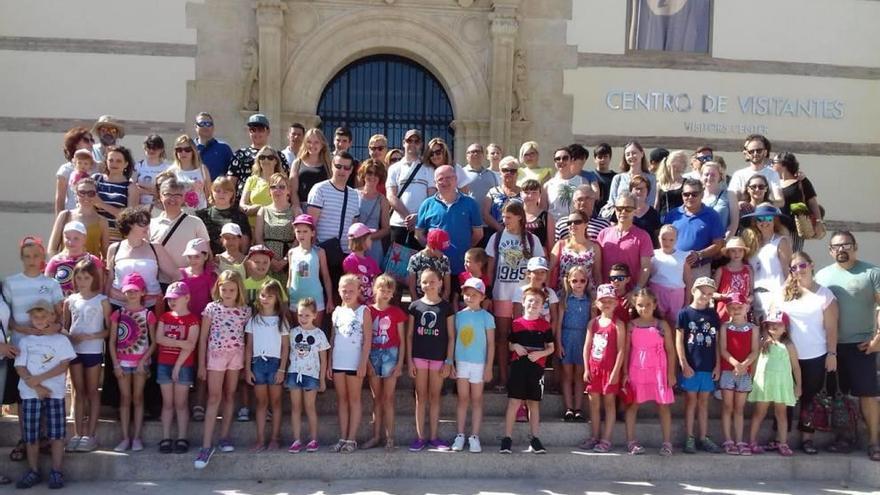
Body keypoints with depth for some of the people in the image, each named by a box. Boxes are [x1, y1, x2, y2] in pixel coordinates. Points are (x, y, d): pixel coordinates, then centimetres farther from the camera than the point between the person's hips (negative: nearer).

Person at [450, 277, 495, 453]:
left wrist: (489, 367, -7)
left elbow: (491, 344, -3)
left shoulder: (487, 317, -4)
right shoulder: (459, 315, 3)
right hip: (461, 362, 2)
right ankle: (460, 435, 12)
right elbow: (454, 339, 7)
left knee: (476, 400, 5)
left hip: (479, 363, -2)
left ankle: (474, 437, 10)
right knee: (463, 399, 7)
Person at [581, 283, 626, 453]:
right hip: (594, 368, 5)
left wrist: (616, 371, -15)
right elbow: (587, 347, 7)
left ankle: (606, 440, 6)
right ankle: (594, 437, 20)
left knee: (609, 402, 3)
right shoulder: (593, 323, 6)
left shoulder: (618, 324, -7)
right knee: (594, 403, 10)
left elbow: (621, 350, -11)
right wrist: (586, 369, 2)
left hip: (610, 369, -4)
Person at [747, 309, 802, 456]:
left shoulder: (788, 346, 1)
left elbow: (796, 367, 5)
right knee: (759, 412, 5)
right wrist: (751, 380, -4)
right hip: (763, 382, 0)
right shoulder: (762, 343, 3)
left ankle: (782, 443, 14)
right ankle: (752, 441, 9)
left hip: (781, 383, 0)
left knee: (781, 414, 8)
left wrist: (798, 385, 5)